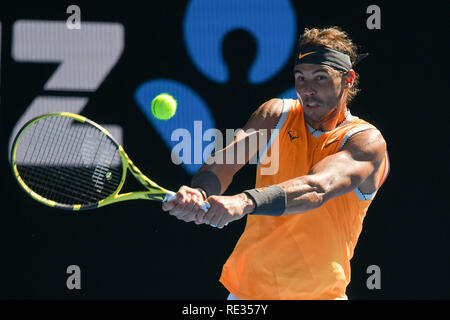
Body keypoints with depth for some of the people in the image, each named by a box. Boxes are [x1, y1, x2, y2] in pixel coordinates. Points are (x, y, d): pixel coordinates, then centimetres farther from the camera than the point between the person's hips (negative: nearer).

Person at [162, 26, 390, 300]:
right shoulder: (277, 115, 0)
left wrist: (244, 202, -47)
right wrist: (199, 191, -38)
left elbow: (318, 188, -31)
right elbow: (225, 162, -14)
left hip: (319, 293, -3)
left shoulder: (367, 141, -13)